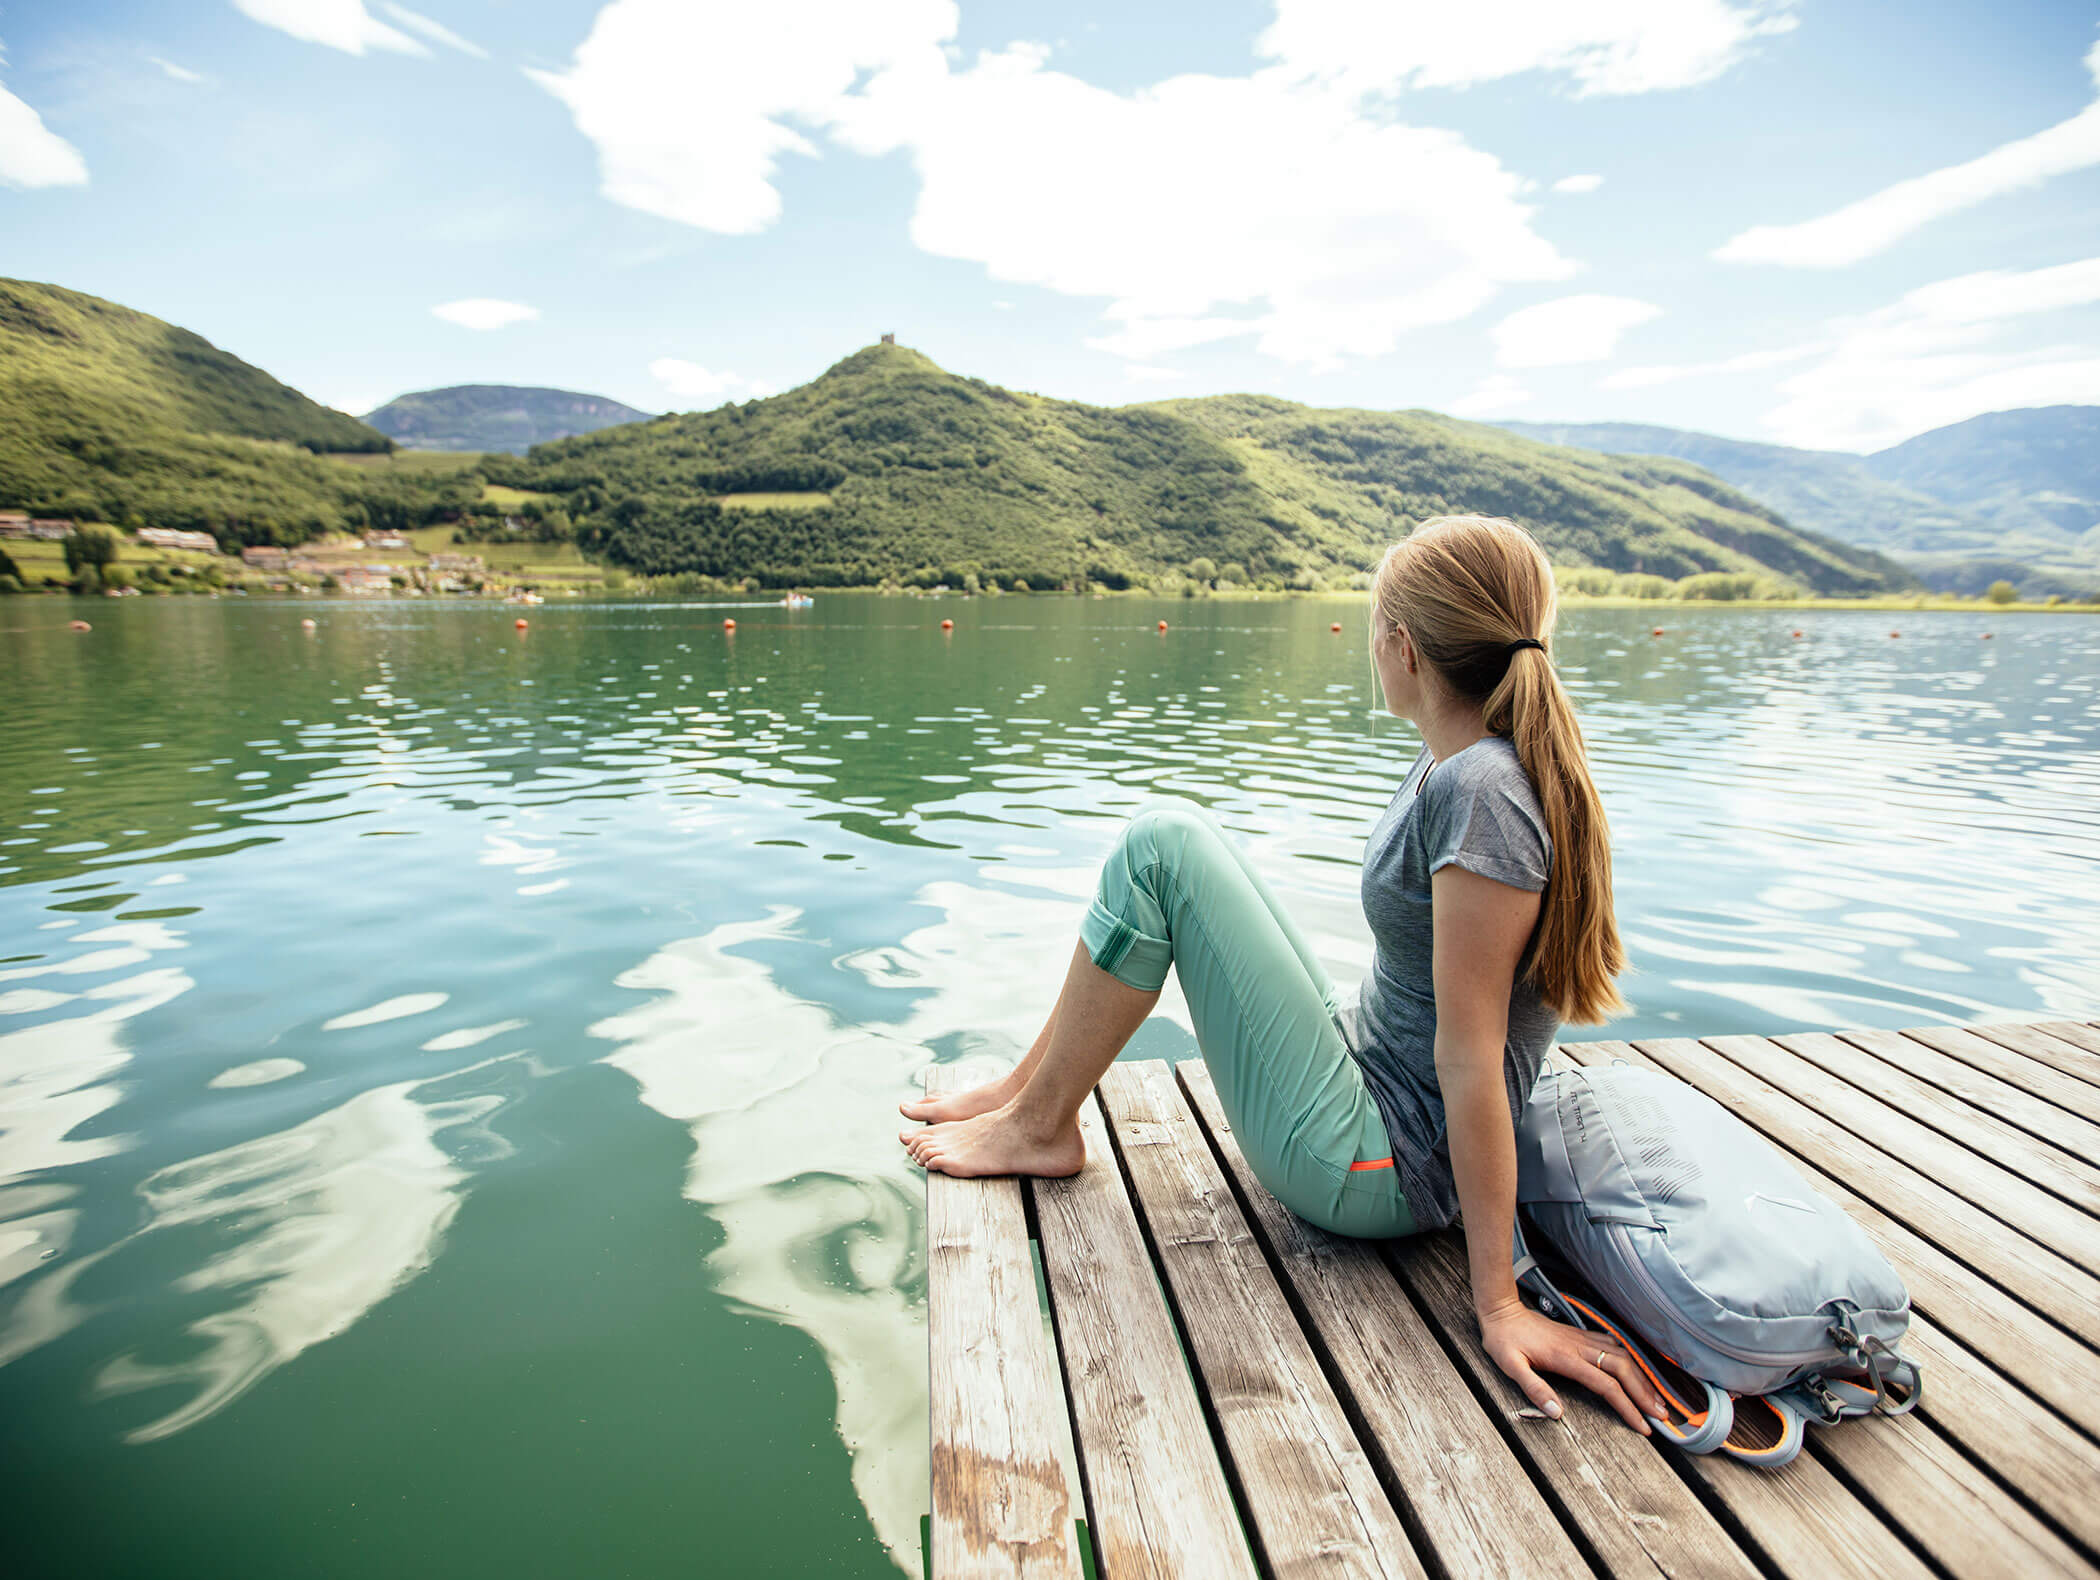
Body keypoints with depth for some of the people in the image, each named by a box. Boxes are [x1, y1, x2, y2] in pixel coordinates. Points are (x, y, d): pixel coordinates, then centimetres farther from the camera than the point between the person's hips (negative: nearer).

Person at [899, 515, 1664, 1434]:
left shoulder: (1482, 793, -23)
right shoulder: (1458, 764, 5)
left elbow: (1471, 1056, -23)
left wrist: (1498, 1303, -17)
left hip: (1371, 1172, -9)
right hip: (1357, 1067, 9)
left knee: (1159, 849, -16)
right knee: (1175, 840, 9)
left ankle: (1040, 1128, 2)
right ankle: (1030, 1086, 18)